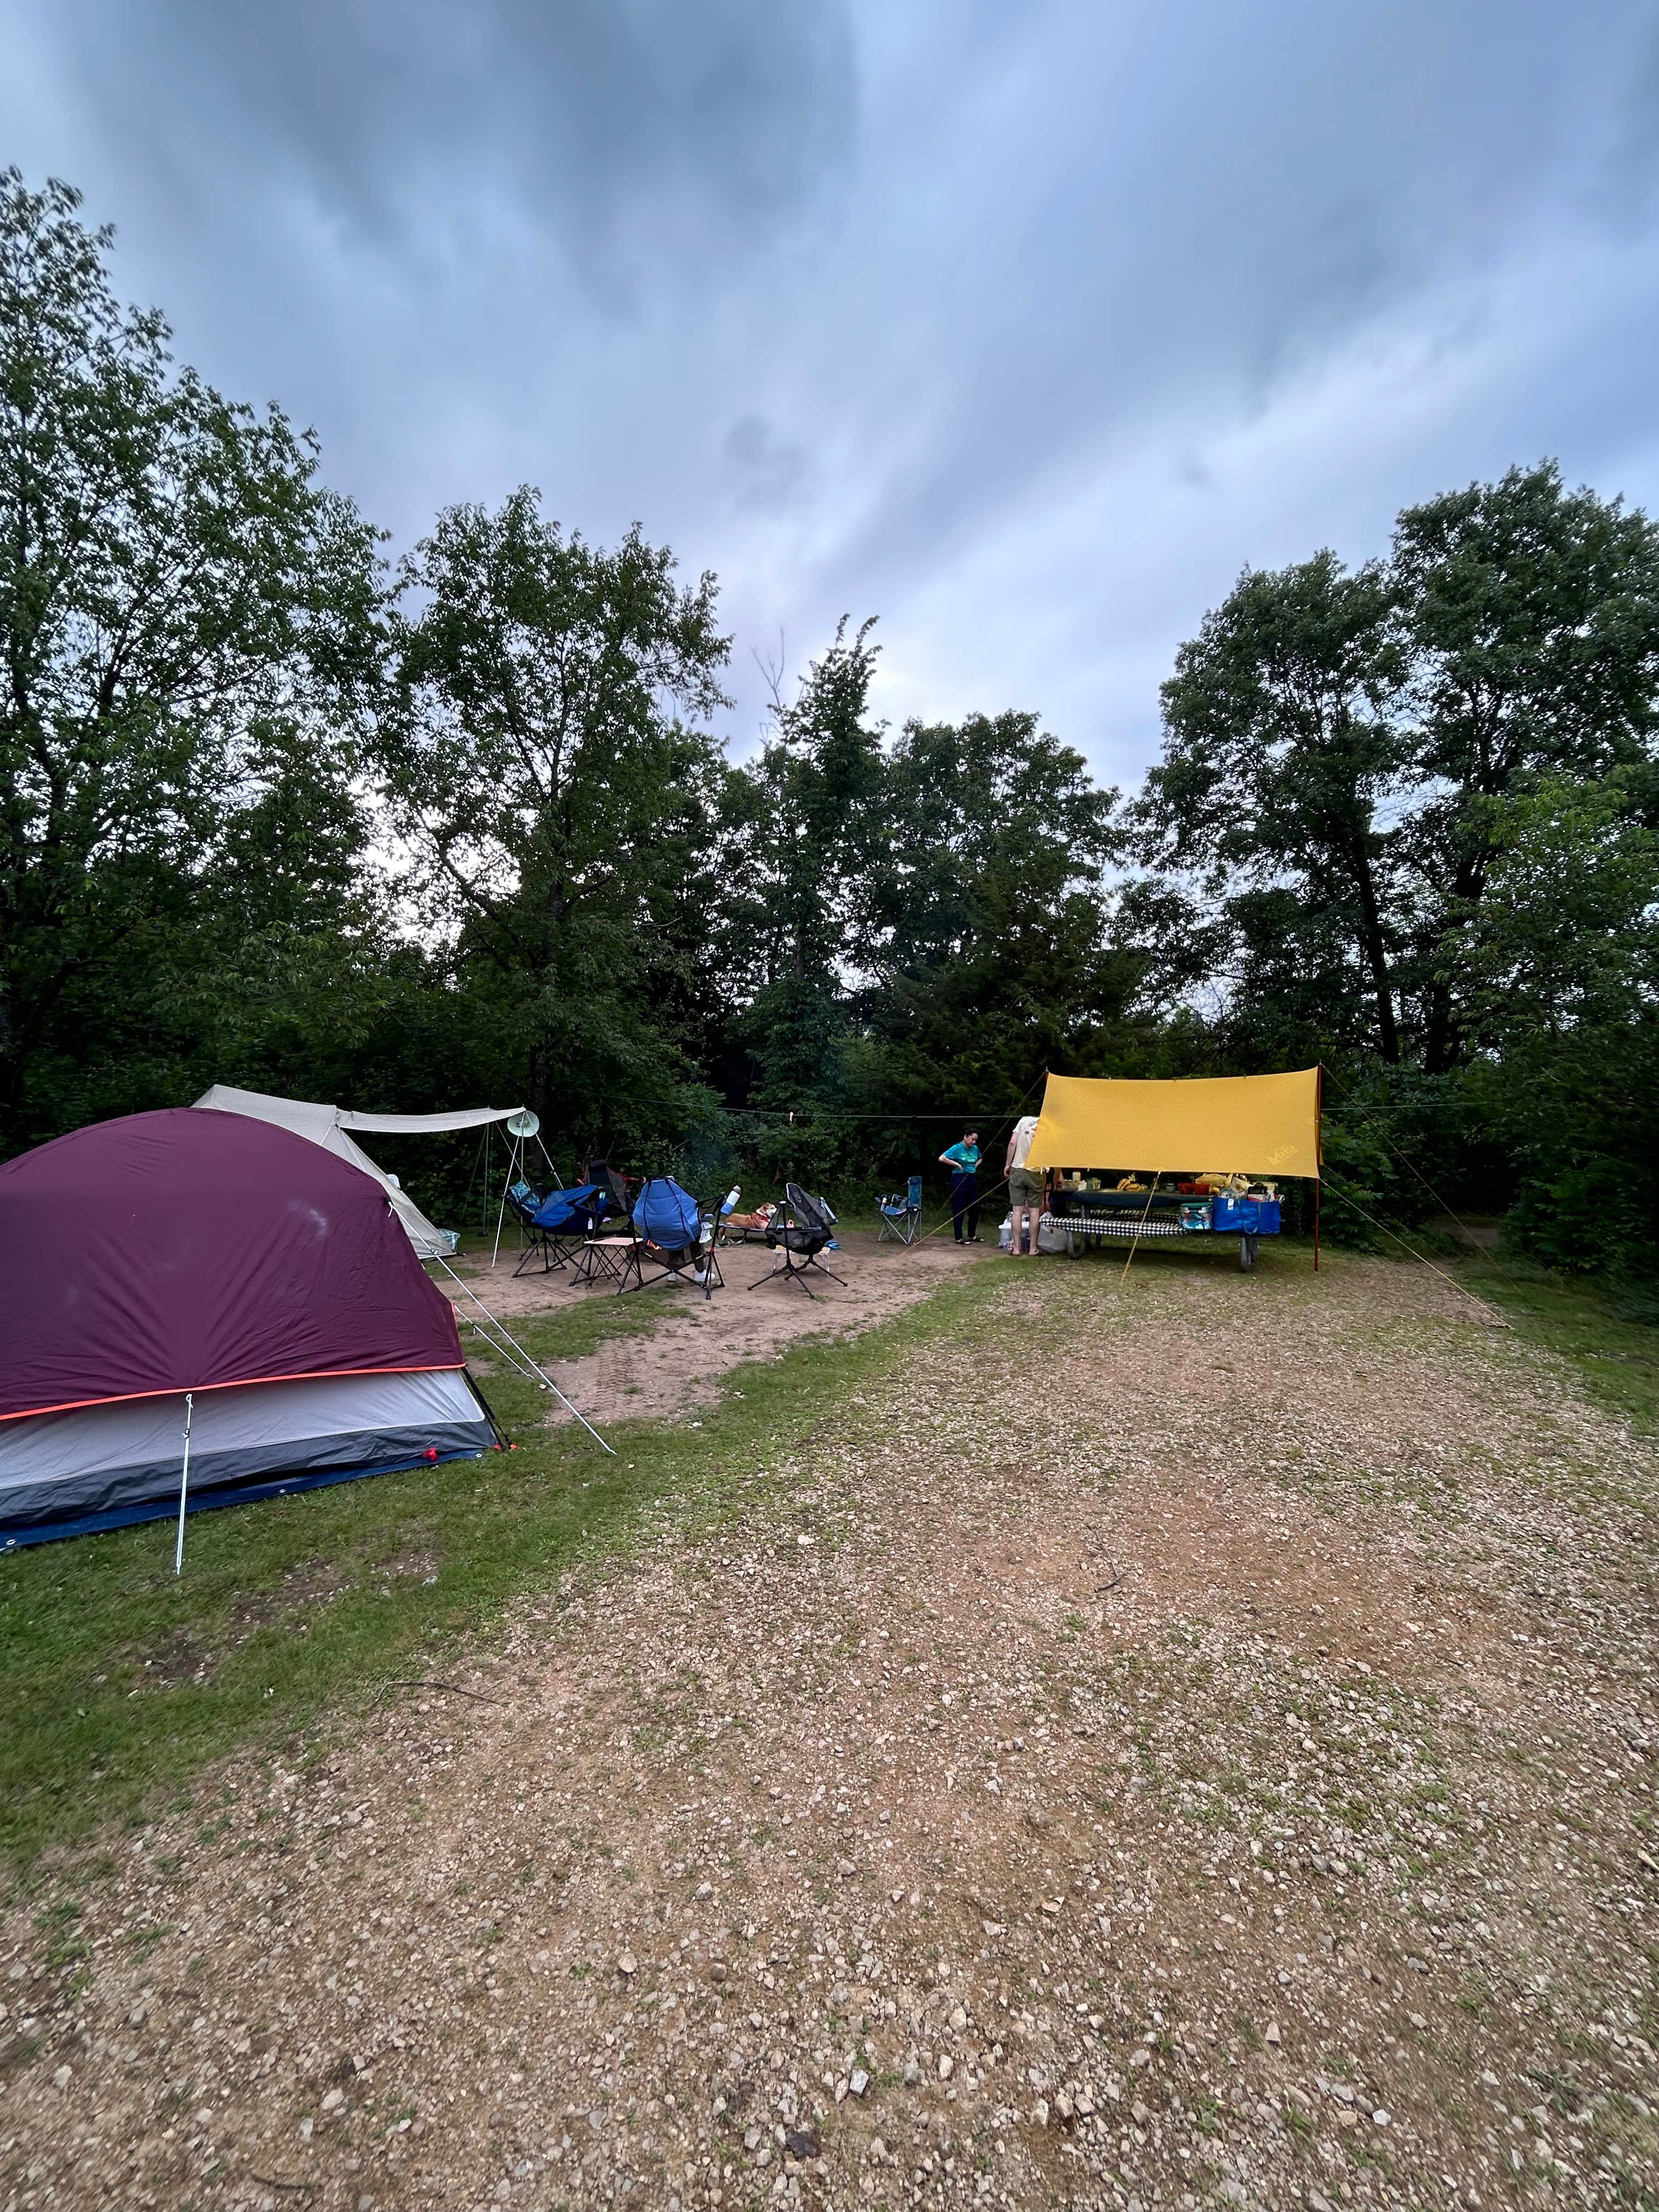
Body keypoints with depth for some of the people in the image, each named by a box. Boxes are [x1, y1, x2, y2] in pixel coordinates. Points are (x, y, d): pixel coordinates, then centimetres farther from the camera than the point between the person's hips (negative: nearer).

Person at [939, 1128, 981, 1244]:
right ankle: (959, 1238, 5)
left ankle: (972, 1235, 26)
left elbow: (980, 1159, 30)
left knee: (975, 1208, 10)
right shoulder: (957, 1148, -9)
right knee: (959, 1209, -1)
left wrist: (977, 1164, 9)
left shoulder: (975, 1149, 8)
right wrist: (956, 1164, -15)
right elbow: (941, 1158, -17)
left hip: (973, 1179, 7)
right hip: (959, 1179, -7)